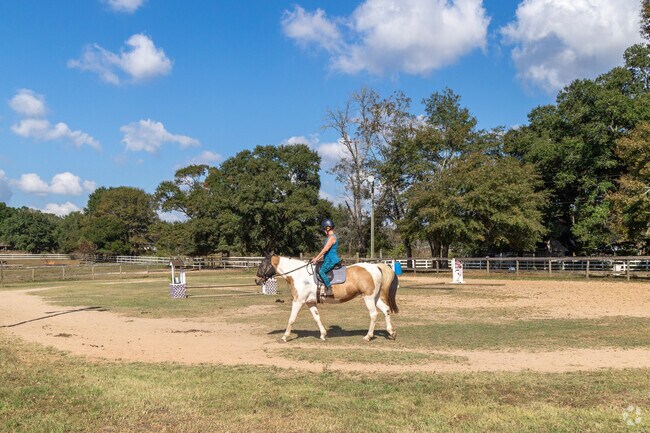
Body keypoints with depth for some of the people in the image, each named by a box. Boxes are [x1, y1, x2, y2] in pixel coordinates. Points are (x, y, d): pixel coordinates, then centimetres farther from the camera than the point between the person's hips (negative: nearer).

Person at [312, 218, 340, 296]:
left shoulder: (332, 237, -12)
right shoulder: (329, 237, 19)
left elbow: (325, 249, -19)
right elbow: (325, 251, 22)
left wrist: (316, 258, -16)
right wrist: (318, 259, 14)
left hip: (332, 260, -11)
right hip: (328, 260, 11)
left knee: (321, 271, -24)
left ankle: (329, 289, -24)